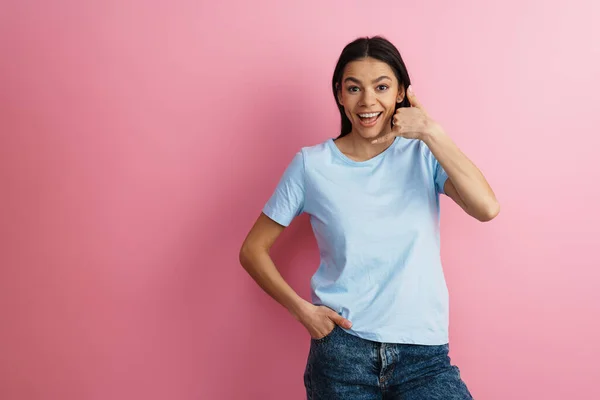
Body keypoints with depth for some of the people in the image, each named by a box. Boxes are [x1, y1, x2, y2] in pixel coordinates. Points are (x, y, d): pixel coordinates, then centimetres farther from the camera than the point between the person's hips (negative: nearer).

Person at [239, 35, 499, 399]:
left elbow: (486, 208, -15)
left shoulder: (423, 154, 2)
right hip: (342, 350, 0)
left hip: (424, 350, 1)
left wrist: (432, 132, -14)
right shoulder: (312, 165, 0)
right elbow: (253, 249, 4)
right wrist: (302, 309, -7)